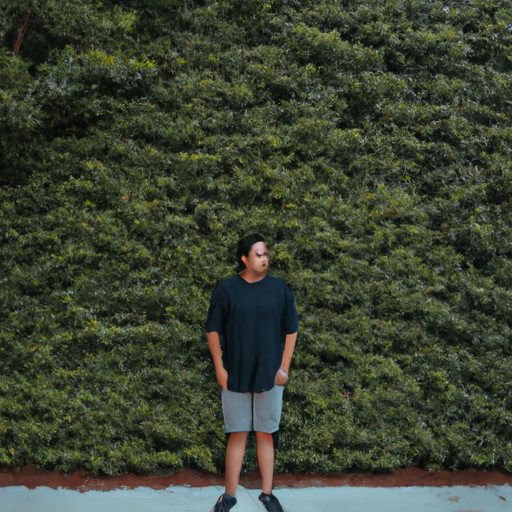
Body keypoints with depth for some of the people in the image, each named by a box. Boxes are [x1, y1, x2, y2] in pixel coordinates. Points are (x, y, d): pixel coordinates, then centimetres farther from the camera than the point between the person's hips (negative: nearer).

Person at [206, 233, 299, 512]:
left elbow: (291, 329, 4)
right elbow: (213, 329, 0)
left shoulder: (279, 288, -1)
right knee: (237, 434, 6)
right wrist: (219, 368, -4)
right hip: (236, 374, -1)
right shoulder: (227, 289, -4)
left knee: (265, 434, 8)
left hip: (269, 374, 1)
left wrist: (284, 367, -1)